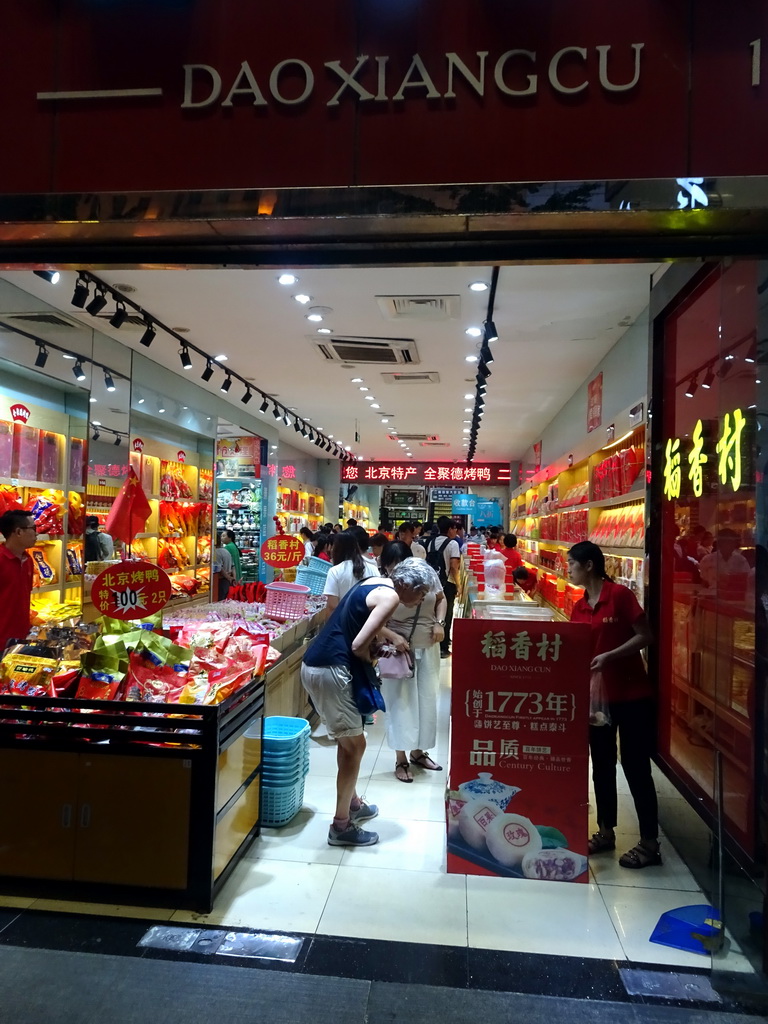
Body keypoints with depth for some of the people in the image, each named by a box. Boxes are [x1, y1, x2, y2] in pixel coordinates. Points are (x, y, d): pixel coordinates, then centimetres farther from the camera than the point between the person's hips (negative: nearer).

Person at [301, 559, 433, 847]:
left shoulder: (375, 582, 14)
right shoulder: (390, 596, -13)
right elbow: (359, 645, -19)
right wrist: (370, 661, 0)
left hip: (315, 663, 10)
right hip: (329, 670, -10)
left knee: (349, 740, 23)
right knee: (355, 744, 1)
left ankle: (352, 803, 38)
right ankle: (341, 825, 11)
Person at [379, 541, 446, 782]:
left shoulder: (427, 572, -9)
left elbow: (441, 599, 8)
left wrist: (439, 622, -8)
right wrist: (393, 637, -30)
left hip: (428, 647, 4)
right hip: (399, 649, -4)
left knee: (426, 699, 12)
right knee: (401, 701, 1)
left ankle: (418, 751, 30)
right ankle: (401, 759, 14)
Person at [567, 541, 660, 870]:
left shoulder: (620, 594, -13)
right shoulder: (579, 607, 6)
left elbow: (645, 636, -14)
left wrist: (609, 656, -22)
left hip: (632, 695, -6)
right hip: (596, 695, 7)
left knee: (635, 767, 1)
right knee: (601, 766, 14)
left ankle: (649, 843, 15)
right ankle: (605, 832, 30)